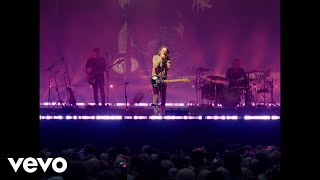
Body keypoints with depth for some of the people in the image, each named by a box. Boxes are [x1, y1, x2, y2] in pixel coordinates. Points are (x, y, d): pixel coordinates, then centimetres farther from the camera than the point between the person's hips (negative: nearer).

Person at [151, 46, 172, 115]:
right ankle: (156, 113, -4)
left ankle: (162, 113, 10)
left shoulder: (167, 59, 9)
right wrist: (160, 58, -10)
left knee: (163, 97, 4)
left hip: (163, 79, 2)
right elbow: (155, 66, -11)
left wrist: (164, 60, -10)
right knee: (155, 97, -6)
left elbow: (168, 67, -9)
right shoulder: (155, 57, 4)